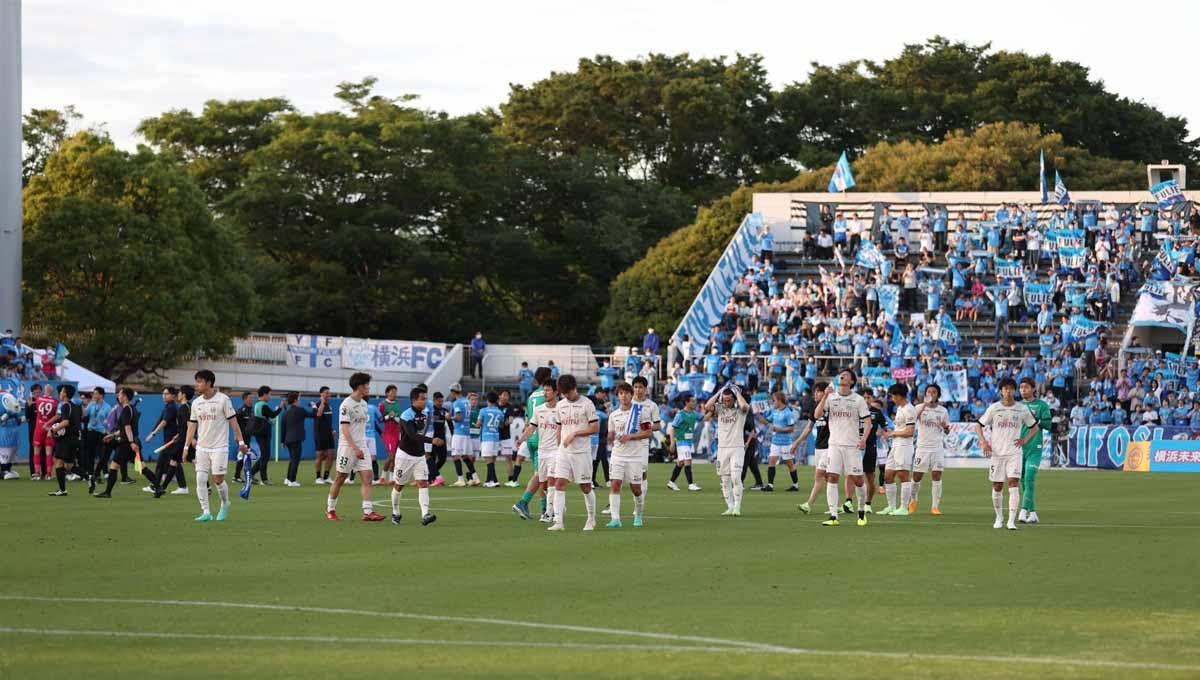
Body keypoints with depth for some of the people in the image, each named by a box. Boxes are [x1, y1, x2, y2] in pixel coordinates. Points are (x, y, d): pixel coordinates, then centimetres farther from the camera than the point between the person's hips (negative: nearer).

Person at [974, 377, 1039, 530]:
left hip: (1014, 453, -1)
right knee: (997, 487, 6)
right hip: (997, 453, 1)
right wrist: (983, 442, -8)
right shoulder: (994, 408, 2)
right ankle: (999, 518, 24)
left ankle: (1012, 521, -17)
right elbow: (979, 425, 7)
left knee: (1013, 483, -14)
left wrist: (1025, 440, 2)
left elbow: (1035, 427, 16)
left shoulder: (1023, 409, 3)